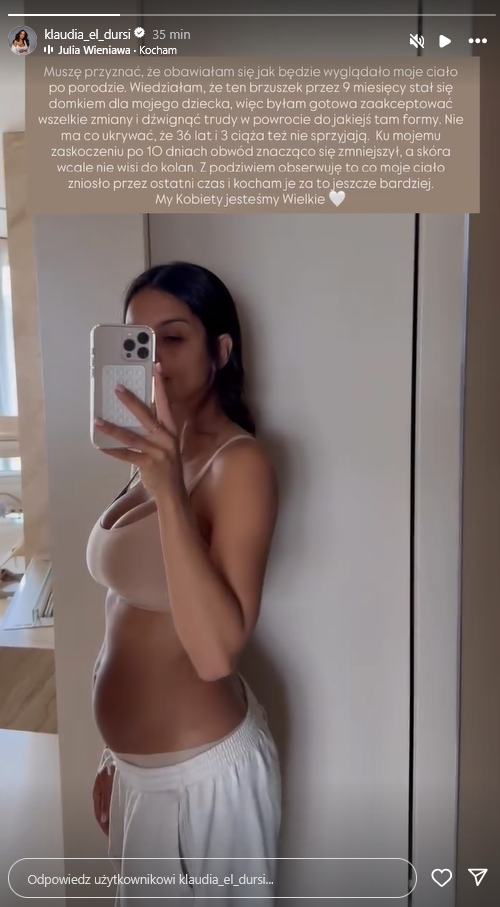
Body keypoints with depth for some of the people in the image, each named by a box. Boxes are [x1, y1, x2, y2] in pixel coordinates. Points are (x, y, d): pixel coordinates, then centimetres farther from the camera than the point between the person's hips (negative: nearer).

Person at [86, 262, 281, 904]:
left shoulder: (239, 463, -21)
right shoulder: (161, 457, 4)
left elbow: (216, 651, -30)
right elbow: (137, 618, 9)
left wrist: (169, 490, -38)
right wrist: (118, 755, 15)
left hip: (203, 773, -7)